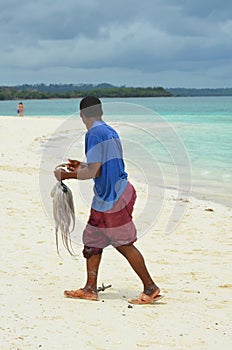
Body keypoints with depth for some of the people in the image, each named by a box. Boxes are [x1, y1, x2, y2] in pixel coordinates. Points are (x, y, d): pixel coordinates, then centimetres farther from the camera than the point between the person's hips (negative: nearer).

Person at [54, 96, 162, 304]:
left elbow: (94, 173, -18)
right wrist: (82, 166, 32)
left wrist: (67, 175, -5)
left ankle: (151, 289, 5)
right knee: (92, 240, 13)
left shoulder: (94, 134, -15)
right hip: (106, 197, 10)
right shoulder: (111, 132, 13)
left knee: (124, 244, -3)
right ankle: (90, 289, 19)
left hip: (113, 197, -10)